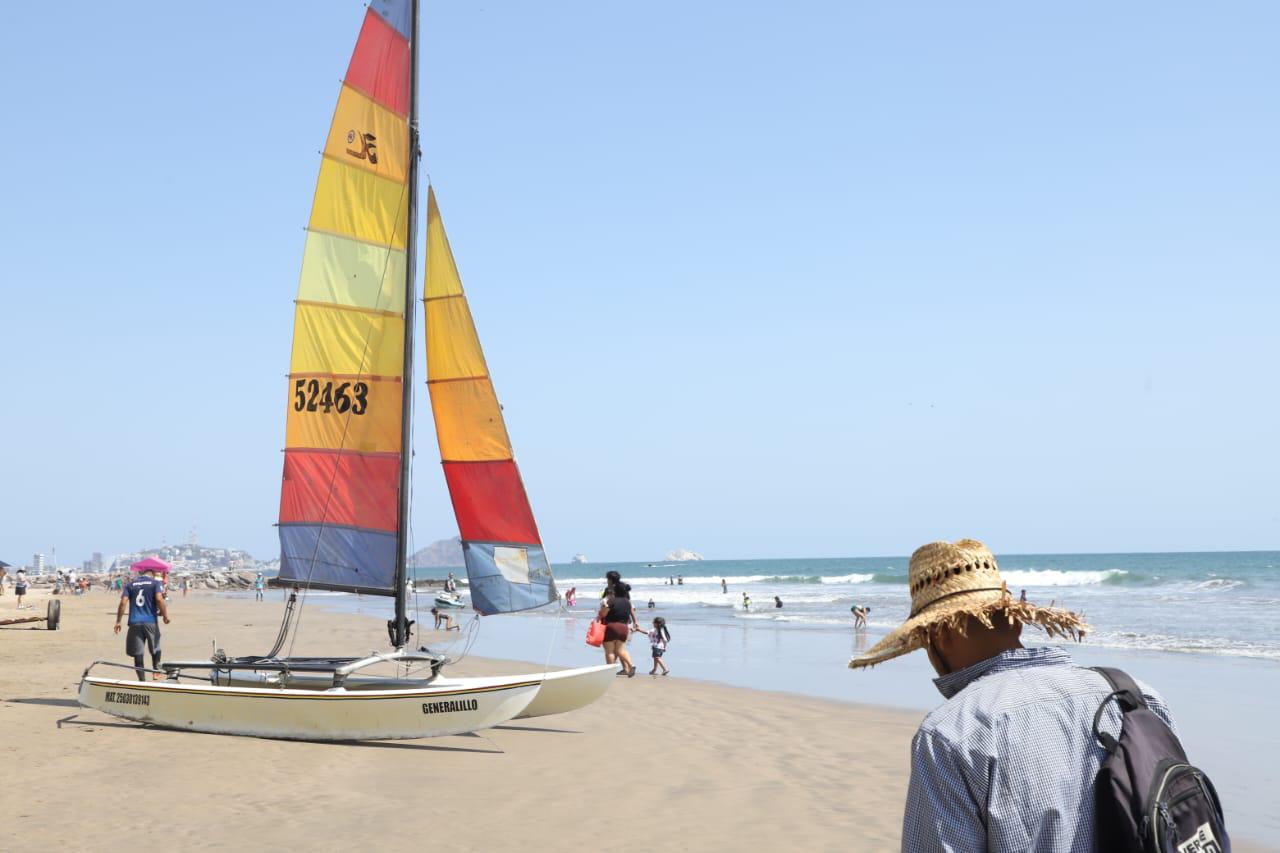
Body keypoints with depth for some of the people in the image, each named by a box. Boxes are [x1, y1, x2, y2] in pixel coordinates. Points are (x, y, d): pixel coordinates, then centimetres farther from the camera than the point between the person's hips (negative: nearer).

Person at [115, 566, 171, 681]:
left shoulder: (130, 584, 11)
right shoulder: (155, 583, 3)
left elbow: (123, 602, 1)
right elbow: (159, 599, -13)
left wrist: (118, 621, 3)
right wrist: (165, 615, -5)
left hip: (134, 623, 2)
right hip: (150, 622, -2)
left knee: (137, 653, 4)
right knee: (155, 648, 20)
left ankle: (142, 680, 1)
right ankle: (156, 672, 15)